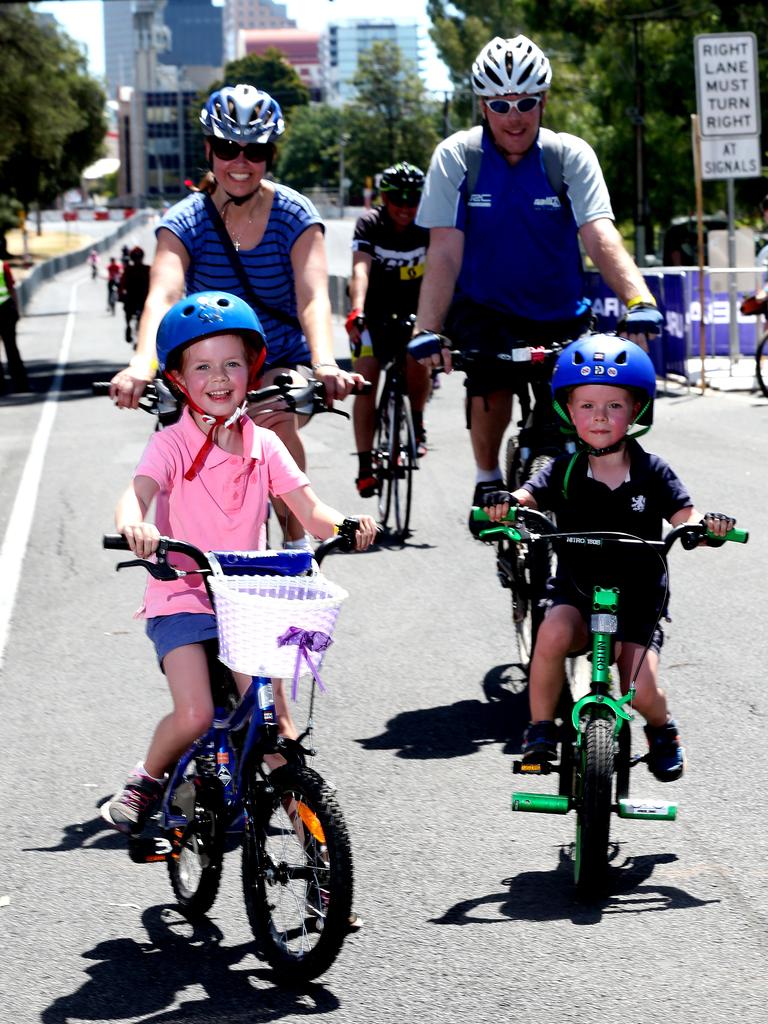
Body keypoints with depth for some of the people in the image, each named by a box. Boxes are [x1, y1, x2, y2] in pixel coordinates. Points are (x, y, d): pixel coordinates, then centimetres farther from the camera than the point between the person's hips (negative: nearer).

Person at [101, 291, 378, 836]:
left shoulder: (264, 446, 3)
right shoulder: (172, 445, -8)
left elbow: (311, 510, -4)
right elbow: (137, 494, -25)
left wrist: (346, 525, -26)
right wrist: (135, 526, -49)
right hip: (181, 596, -3)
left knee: (273, 719, -8)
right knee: (195, 717, -16)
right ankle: (146, 782, 11)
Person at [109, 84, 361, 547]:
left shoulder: (294, 215, -12)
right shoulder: (185, 222, -11)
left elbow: (313, 297, -26)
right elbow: (163, 295, -29)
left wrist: (324, 363, -47)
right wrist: (142, 364, -50)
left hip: (282, 364, -1)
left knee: (275, 420, -32)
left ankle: (297, 539, -15)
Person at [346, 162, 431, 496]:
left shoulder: (428, 227, -14)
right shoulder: (369, 224, -17)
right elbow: (361, 270, -31)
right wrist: (357, 312, -48)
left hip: (413, 310, 1)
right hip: (374, 313, -1)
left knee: (418, 360, -23)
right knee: (366, 383, -13)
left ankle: (416, 423, 8)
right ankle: (365, 466, -8)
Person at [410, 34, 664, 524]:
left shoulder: (571, 155, -10)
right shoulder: (457, 157, -10)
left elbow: (600, 236, -22)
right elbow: (445, 253, -15)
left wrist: (640, 301, -39)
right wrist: (427, 329, -28)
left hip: (559, 313, 1)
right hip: (485, 308, -1)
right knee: (492, 383, -27)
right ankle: (488, 480, -2)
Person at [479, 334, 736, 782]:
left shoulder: (653, 473, -6)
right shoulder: (565, 471, -5)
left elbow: (685, 517, -14)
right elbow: (531, 495, -19)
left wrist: (706, 525, -38)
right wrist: (505, 504, -43)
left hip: (639, 599, 0)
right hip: (576, 593, 0)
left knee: (641, 689, -14)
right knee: (553, 633, -32)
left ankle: (663, 730, 24)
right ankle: (541, 729, -13)